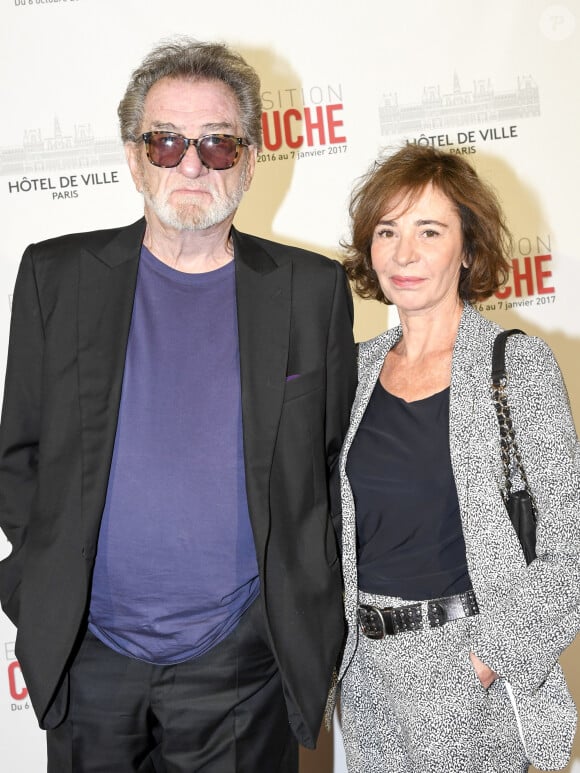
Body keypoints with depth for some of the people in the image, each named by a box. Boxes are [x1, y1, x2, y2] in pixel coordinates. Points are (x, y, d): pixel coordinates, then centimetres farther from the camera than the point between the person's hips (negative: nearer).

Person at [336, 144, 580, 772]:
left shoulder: (519, 364, -11)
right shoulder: (360, 368, 3)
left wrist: (491, 658, -15)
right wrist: (336, 636, 5)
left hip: (469, 664, -4)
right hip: (364, 661, 4)